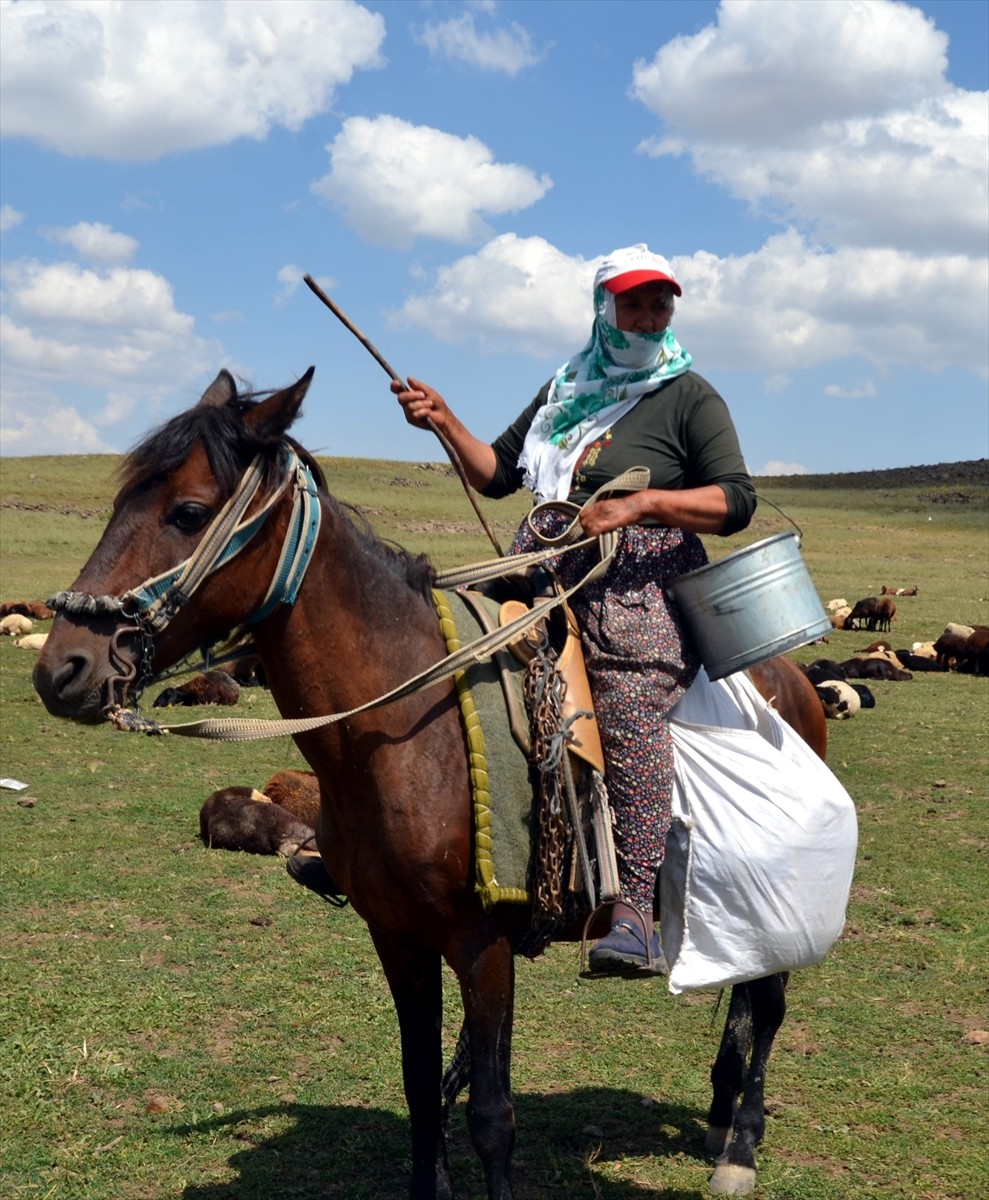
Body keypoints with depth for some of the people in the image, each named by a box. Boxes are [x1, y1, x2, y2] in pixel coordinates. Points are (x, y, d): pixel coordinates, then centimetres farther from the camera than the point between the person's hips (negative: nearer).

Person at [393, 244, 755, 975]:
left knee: (630, 711, -25)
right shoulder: (568, 390, 22)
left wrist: (640, 503, -18)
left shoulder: (690, 398, 5)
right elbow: (497, 475, 24)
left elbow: (737, 502, -6)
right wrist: (445, 423, 8)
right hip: (542, 577, 7)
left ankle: (635, 914, -31)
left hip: (638, 584, -6)